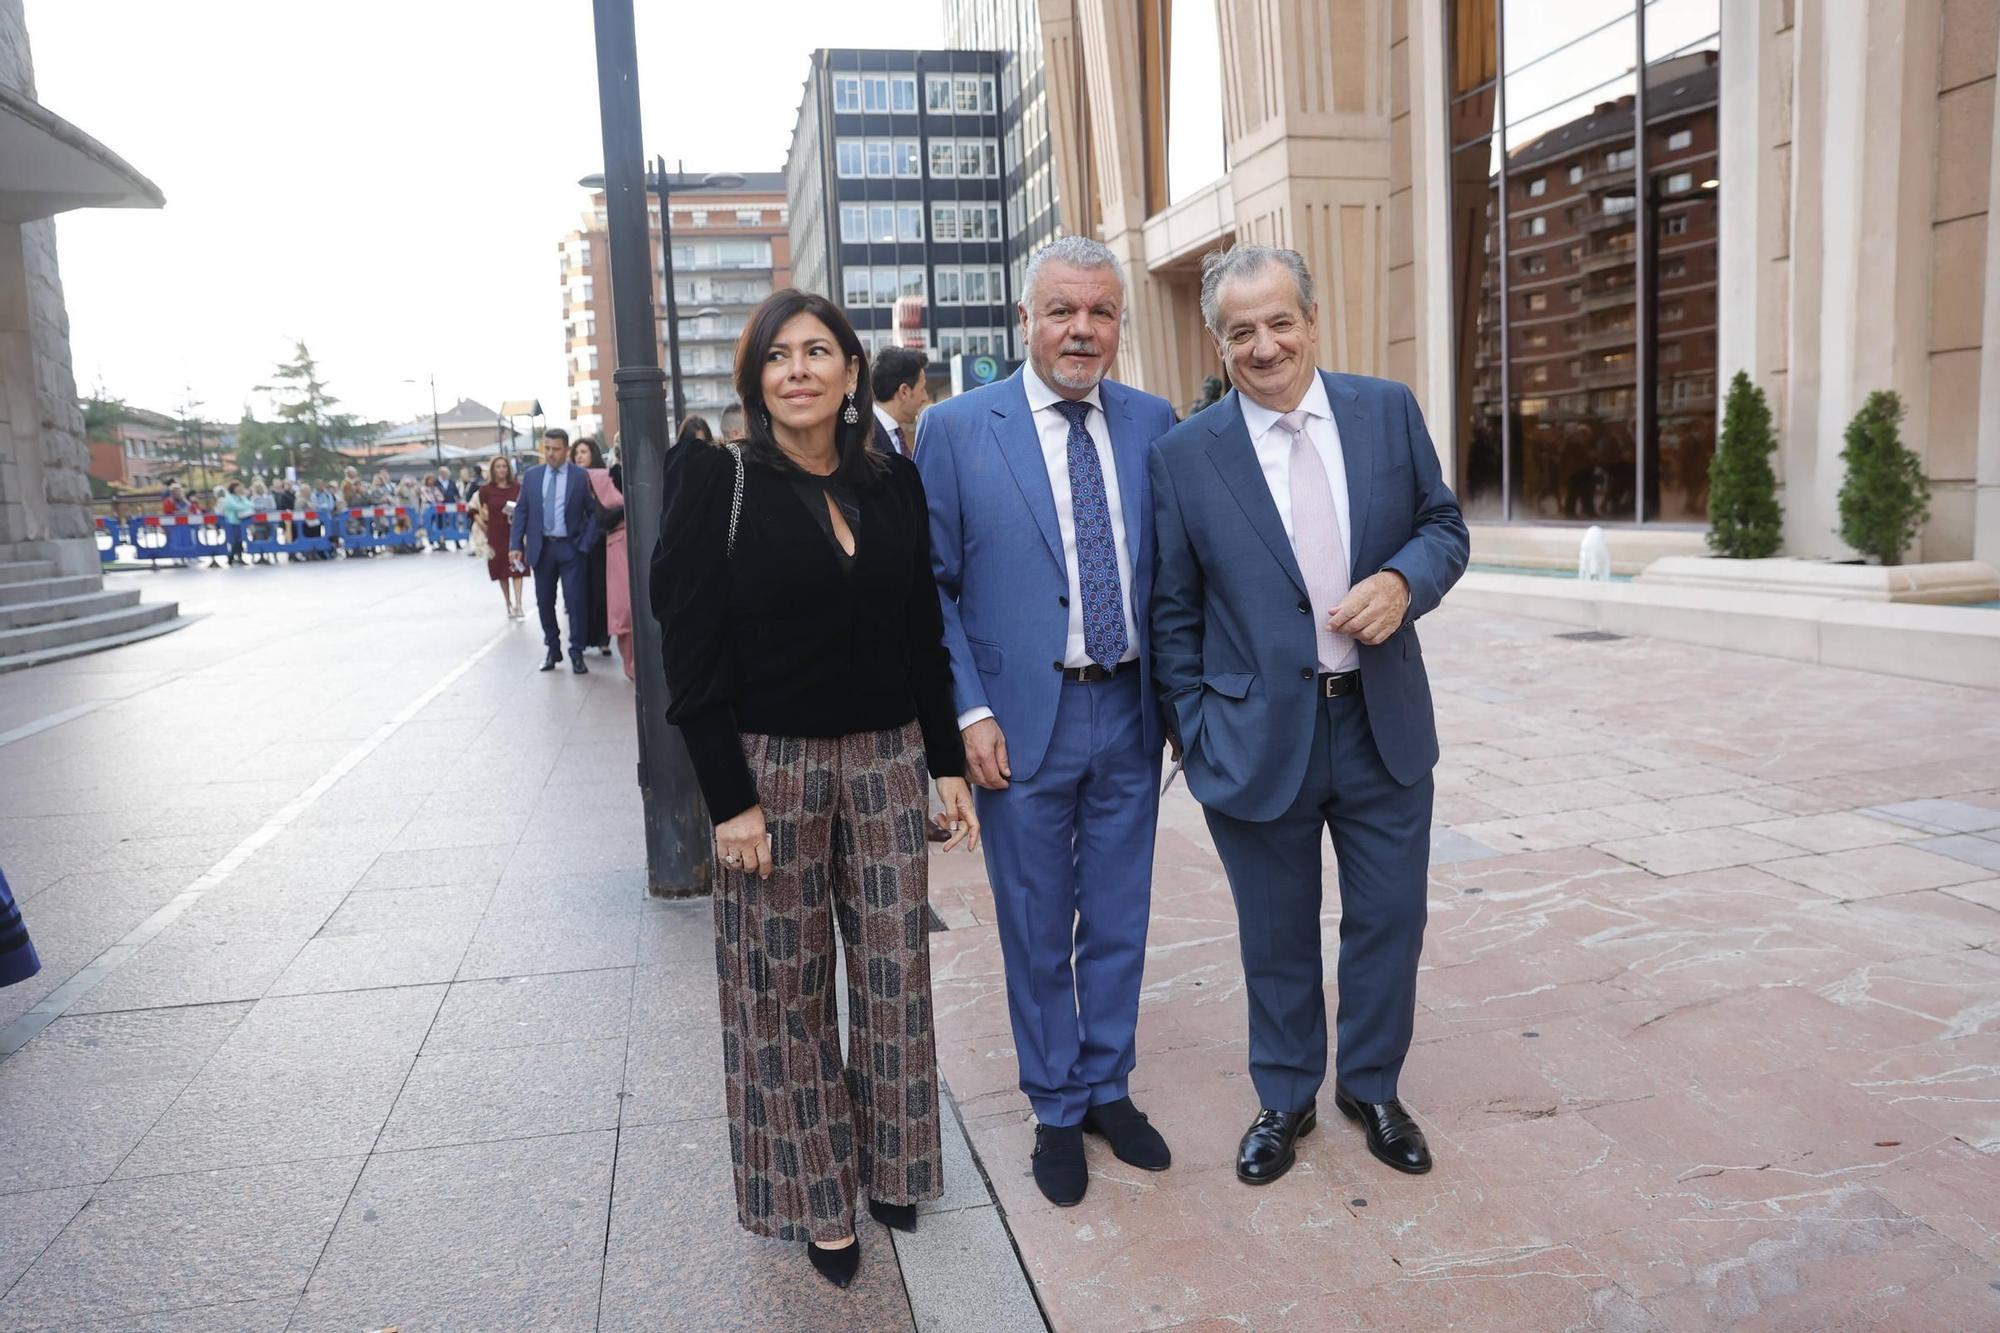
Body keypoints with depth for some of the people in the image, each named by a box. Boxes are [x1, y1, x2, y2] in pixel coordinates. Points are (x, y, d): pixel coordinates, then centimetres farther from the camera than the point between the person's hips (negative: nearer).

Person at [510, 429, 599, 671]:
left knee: (575, 603, -3)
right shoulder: (532, 475, 6)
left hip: (570, 548, -3)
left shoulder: (581, 476, -3)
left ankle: (576, 654, 7)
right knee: (544, 603, 9)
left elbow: (593, 513, -1)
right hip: (541, 548, 3)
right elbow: (521, 511, 7)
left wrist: (586, 544, -9)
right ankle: (552, 650, 22)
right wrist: (516, 544, 0)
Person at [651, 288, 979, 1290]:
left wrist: (947, 765, 6)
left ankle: (890, 1163, 32)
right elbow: (690, 652, -9)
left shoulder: (895, 486, 6)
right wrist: (729, 798, -13)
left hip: (886, 758, 4)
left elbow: (925, 637, 9)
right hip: (770, 767, -3)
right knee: (784, 984, 8)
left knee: (894, 970, 11)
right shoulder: (714, 483, -6)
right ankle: (814, 1193, 26)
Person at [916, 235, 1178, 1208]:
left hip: (1129, 711, 3)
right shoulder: (957, 429, -5)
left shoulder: (1153, 425, 5)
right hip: (1023, 721, -3)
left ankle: (1108, 1088, 36)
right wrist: (971, 712, -11)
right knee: (1037, 932, 11)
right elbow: (934, 587, -4)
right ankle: (1056, 1111, 31)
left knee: (1118, 918, 16)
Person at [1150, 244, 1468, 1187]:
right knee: (1278, 938, 14)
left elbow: (1444, 526, 7)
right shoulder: (1184, 455, -6)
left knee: (1390, 921, 14)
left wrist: (1403, 580, -15)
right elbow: (1173, 613, -1)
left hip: (1384, 725, 2)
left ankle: (1372, 1089, 39)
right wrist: (1197, 734, -3)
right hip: (1260, 737, -2)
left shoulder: (1389, 411, 1)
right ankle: (1285, 1101, 37)